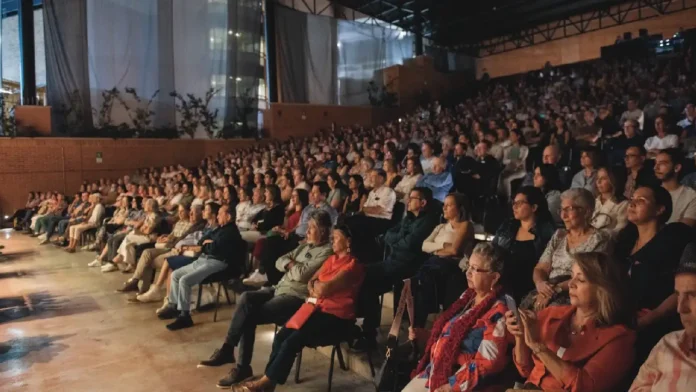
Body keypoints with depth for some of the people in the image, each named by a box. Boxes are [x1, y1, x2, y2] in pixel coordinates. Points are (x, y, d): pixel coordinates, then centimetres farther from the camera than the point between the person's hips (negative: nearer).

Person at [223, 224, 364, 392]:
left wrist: (316, 285, 0)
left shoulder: (353, 266, -16)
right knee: (281, 336, -11)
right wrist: (315, 289, -9)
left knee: (291, 342, -20)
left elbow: (323, 289, -22)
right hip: (319, 309, 8)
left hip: (337, 319, -8)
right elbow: (311, 282, 13)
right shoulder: (332, 258, 13)